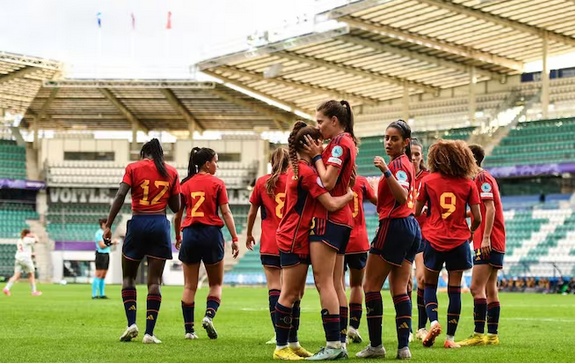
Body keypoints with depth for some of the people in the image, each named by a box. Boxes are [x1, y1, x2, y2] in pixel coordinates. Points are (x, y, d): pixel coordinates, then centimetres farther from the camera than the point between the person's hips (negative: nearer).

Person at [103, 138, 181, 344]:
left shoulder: (133, 168, 3)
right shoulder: (171, 172, 8)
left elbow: (120, 196, -9)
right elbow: (176, 207, 8)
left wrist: (108, 226, -9)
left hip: (137, 224, -1)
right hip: (160, 225, 1)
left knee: (128, 277, 13)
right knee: (154, 281, 2)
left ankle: (131, 323, -3)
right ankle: (149, 333, -6)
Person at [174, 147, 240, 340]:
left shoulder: (185, 184, 6)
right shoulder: (217, 183, -1)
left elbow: (177, 215, 8)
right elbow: (226, 213, -5)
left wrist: (177, 237, 22)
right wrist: (234, 239, -3)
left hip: (190, 234, 2)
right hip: (211, 234, -2)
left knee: (190, 286, 8)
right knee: (216, 284, 11)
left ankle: (189, 329, 5)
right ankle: (209, 315, -13)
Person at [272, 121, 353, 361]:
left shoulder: (296, 168, 13)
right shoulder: (307, 172, -17)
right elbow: (331, 204, -19)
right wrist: (350, 195, -2)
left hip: (295, 238, 10)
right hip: (295, 239, -10)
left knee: (295, 294, 13)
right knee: (290, 294, -4)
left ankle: (292, 344, 19)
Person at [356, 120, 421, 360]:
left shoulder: (398, 164, -11)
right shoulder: (405, 163, 18)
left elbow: (402, 196, -26)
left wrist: (386, 172, -34)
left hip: (394, 226, -9)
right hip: (411, 227, 9)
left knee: (371, 285, -4)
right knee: (399, 289, 6)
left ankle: (375, 345, -6)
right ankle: (403, 347, 0)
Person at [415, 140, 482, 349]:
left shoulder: (429, 181, 0)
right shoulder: (468, 184, 0)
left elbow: (416, 212, 5)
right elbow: (477, 218, -1)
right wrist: (470, 232, 20)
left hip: (433, 239, 0)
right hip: (459, 241, 0)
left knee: (430, 285, 12)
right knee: (454, 289, 4)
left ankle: (434, 322, -11)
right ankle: (450, 337, 3)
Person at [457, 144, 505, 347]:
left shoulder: (482, 178, -9)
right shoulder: (484, 178, 20)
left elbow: (490, 209, -18)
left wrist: (485, 238, -22)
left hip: (488, 242, -10)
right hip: (494, 244, 10)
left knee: (477, 288, -13)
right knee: (490, 290, 9)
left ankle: (479, 335, -16)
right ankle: (492, 336, 10)